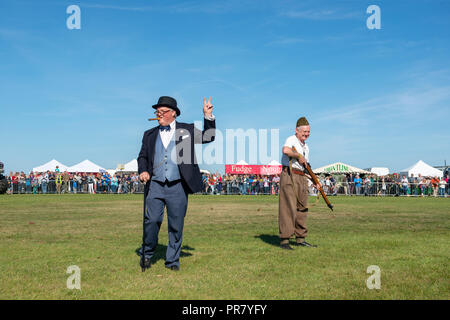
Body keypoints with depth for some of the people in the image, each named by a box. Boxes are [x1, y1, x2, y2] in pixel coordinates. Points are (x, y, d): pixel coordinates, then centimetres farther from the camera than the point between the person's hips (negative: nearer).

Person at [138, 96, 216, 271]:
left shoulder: (187, 130, 10)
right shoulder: (150, 134, 15)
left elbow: (208, 137, 12)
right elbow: (142, 156, 19)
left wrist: (208, 116, 1)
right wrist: (142, 171, 0)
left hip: (178, 187, -1)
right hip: (155, 185, 1)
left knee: (176, 225, 3)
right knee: (152, 220, -9)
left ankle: (173, 260, 18)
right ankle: (146, 254, 14)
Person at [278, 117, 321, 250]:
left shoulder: (306, 147, 22)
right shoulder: (291, 140, -4)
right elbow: (286, 150, -29)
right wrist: (299, 156, -14)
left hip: (302, 179, 9)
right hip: (289, 176, -8)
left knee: (302, 208, 10)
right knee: (289, 208, -11)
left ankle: (300, 239, 19)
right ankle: (284, 240, -8)